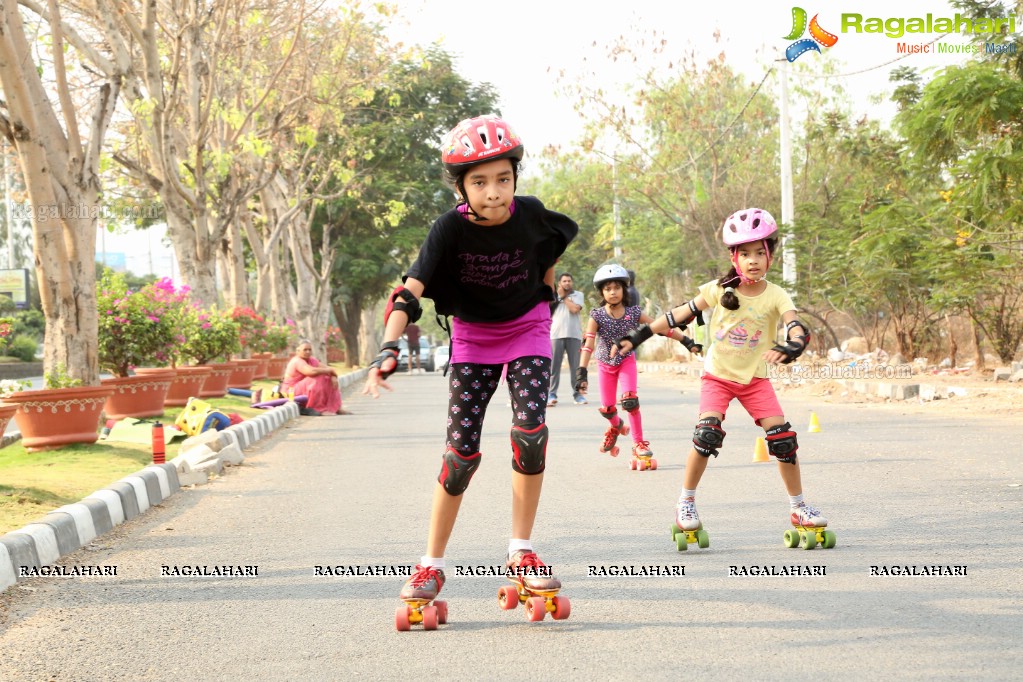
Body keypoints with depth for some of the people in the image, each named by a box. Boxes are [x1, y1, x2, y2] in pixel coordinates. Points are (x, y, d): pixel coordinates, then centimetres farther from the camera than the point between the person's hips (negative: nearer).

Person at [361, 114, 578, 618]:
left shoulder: (530, 214, -20)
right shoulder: (452, 229, -25)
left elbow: (553, 249, 6)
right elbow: (410, 291, -34)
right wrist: (388, 349, -46)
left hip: (527, 329, 1)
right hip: (472, 335, -1)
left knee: (530, 431, -18)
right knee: (461, 449, -6)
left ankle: (521, 553, -1)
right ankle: (432, 565, 6)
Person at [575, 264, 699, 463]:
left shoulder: (634, 313, -12)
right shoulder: (597, 316, -17)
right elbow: (588, 345, -24)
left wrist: (687, 341, -9)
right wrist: (582, 373, -35)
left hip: (626, 361, 0)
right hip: (606, 364, 0)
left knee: (629, 400, -21)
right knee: (606, 409, 2)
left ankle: (639, 444, -9)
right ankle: (616, 426, 40)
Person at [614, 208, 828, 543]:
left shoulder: (776, 296, -11)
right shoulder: (719, 289, -8)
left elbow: (798, 328, -26)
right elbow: (681, 315, -1)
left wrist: (792, 346, -50)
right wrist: (639, 335, -4)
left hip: (755, 379, 1)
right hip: (718, 375, -1)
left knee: (783, 439, -8)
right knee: (707, 432, -22)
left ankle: (798, 507, 11)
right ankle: (685, 503, -5)